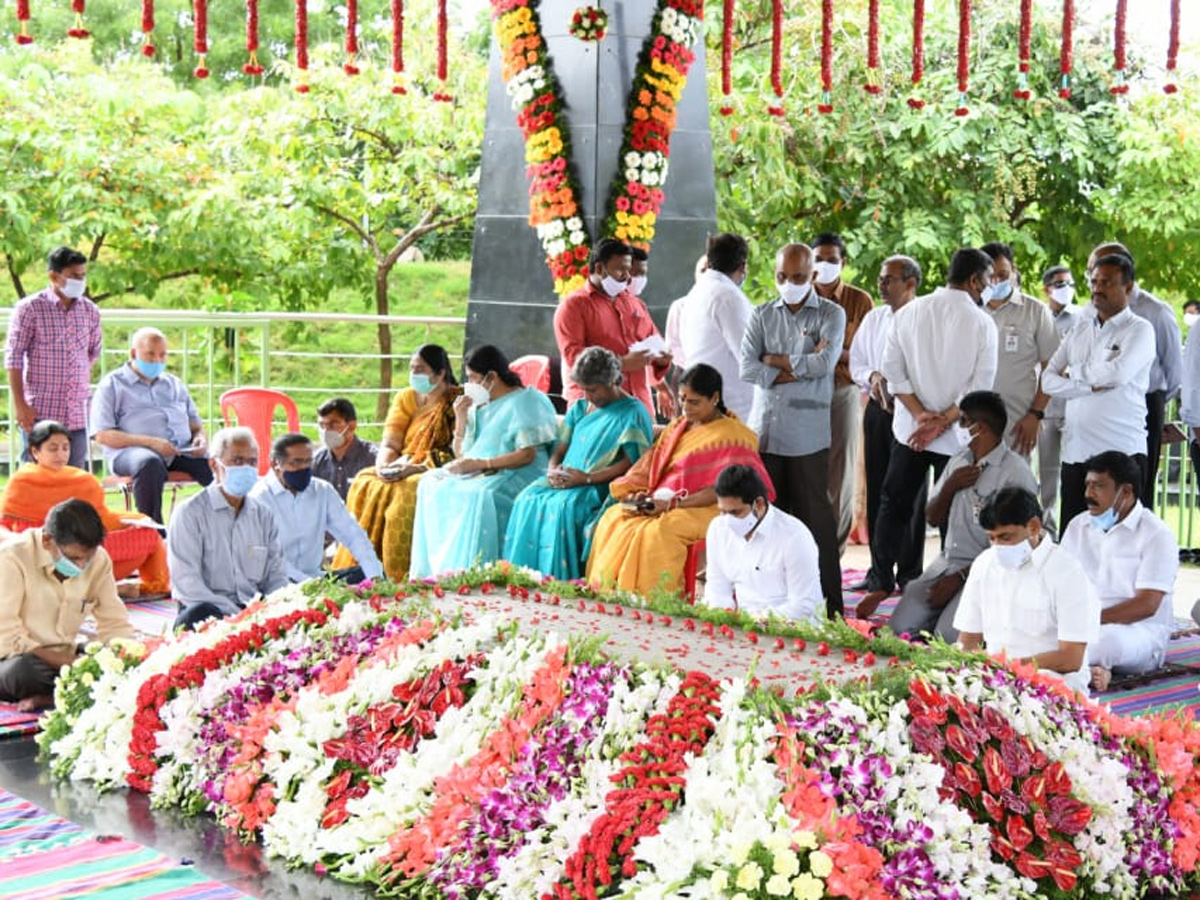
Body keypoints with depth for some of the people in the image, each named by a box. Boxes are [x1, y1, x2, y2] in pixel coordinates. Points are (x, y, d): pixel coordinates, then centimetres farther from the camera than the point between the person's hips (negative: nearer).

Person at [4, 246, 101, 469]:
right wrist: (20, 405, -11)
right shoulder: (30, 309, -4)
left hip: (77, 416, 4)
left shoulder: (90, 311, 9)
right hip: (40, 414, -4)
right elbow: (14, 357, -6)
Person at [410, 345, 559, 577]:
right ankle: (429, 572, -21)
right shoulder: (478, 404, 19)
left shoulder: (526, 402, -4)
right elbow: (461, 455, 19)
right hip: (478, 473, 7)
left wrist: (481, 464, -19)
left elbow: (527, 455, -15)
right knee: (432, 483, -16)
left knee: (480, 495, -36)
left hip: (517, 473, -7)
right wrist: (461, 419, 3)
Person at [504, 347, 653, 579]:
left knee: (563, 506, -34)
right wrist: (553, 470, -3)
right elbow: (561, 447, 21)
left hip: (601, 487, -6)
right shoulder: (580, 408, 21)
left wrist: (587, 478, -19)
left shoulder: (633, 414, -2)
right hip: (566, 479, 6)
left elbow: (631, 463, -12)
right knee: (528, 500, -21)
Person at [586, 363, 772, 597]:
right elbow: (651, 468, 18)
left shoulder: (732, 435, -6)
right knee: (613, 519, -17)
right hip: (661, 503, 7)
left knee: (660, 531, -35)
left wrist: (672, 505, -21)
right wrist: (639, 495, -5)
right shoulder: (677, 427, 18)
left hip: (706, 509, -7)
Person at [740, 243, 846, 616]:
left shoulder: (831, 314, 4)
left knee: (813, 515, -3)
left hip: (808, 432, -3)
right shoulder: (762, 316, 13)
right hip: (765, 428, 3)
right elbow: (747, 367, 0)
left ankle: (828, 604, 1)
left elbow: (825, 363, -12)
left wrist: (777, 360, -2)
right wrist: (798, 369, -7)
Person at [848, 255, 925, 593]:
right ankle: (879, 572, 16)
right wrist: (873, 376, -4)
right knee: (876, 490, 8)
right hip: (877, 409, 6)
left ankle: (909, 574, 7)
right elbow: (856, 361, 16)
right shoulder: (873, 319, 13)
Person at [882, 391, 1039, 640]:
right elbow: (933, 518, 18)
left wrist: (959, 579, -16)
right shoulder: (959, 460, 14)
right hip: (947, 561, 7)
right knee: (899, 627, -12)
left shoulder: (1015, 471, -12)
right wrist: (950, 486, -3)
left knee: (947, 636, -26)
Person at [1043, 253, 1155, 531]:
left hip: (1121, 453, -5)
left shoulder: (1139, 330, 0)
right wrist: (1091, 385, -9)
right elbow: (1048, 380, 7)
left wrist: (1073, 372, -3)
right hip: (1075, 452, 5)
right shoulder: (1081, 330, 17)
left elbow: (1119, 372, -18)